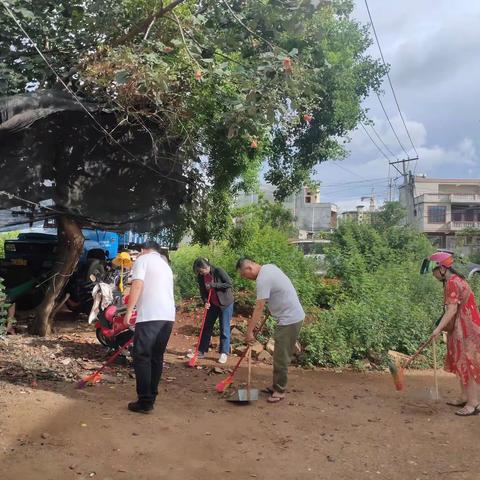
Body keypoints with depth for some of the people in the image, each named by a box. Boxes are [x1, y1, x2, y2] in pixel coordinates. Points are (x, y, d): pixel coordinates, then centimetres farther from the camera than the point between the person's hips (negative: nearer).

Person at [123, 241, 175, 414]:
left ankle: (145, 402, -1)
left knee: (142, 358, -1)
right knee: (157, 357, 14)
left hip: (150, 315, -7)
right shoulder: (165, 265, 27)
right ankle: (151, 397, 19)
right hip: (168, 315, 7)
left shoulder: (143, 259, 5)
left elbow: (137, 285, -10)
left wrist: (129, 311, -9)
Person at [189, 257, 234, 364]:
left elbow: (229, 283, -20)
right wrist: (205, 301, -18)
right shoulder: (200, 277, -7)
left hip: (225, 303, -5)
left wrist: (213, 285, -26)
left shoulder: (218, 271, -21)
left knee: (224, 328, -1)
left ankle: (224, 353, 9)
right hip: (213, 304, 5)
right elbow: (203, 291, 1)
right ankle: (201, 351, 18)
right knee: (207, 327, 8)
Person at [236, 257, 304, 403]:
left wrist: (249, 331, -19)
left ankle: (279, 391, 10)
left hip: (290, 320, -10)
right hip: (292, 316, 10)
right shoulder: (269, 267, 7)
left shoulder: (262, 279, -21)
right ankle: (277, 386, 27)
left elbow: (259, 308, -22)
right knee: (280, 355, 17)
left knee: (281, 357, -1)